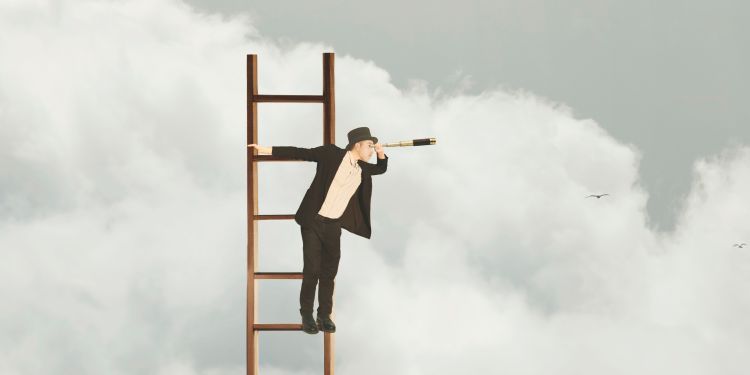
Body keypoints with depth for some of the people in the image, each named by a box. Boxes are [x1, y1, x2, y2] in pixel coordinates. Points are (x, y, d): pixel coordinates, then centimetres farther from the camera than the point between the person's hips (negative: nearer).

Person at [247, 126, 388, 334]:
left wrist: (381, 152, 6)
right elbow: (299, 153, -8)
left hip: (333, 226, 5)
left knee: (329, 271, 6)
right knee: (312, 270, -5)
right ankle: (307, 316, 6)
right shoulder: (332, 154, -8)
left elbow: (381, 168, 28)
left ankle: (324, 315, 16)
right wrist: (266, 150, -12)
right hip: (313, 222, -5)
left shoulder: (362, 169, 8)